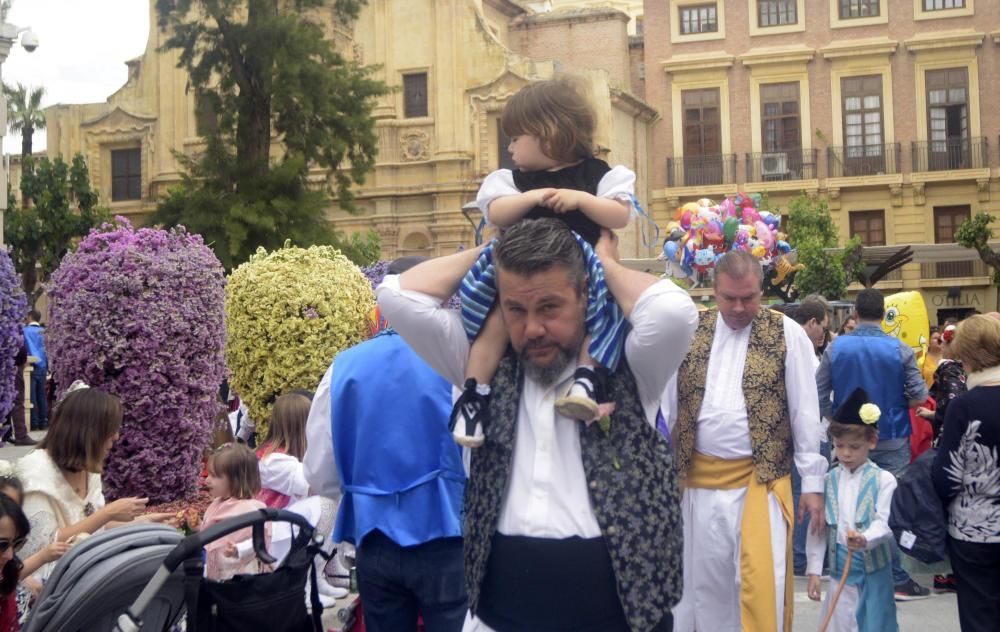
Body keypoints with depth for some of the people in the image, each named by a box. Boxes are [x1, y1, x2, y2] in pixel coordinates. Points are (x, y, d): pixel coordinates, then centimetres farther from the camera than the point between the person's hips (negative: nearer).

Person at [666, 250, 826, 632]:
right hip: (699, 478, 3)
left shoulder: (786, 334, -2)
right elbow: (668, 405, 9)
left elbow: (805, 412, 0)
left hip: (760, 477, -3)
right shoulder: (692, 332, 6)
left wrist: (812, 481, -2)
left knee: (762, 580, -8)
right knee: (704, 580, 10)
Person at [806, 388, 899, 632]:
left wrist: (865, 539, -35)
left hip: (874, 568, -3)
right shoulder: (827, 481, 5)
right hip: (839, 567, 3)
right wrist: (814, 570, 4)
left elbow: (885, 523, -15)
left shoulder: (883, 480, -4)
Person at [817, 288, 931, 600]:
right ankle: (897, 579, 4)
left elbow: (819, 394, -2)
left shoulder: (836, 347, -4)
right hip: (891, 440, -2)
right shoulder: (899, 349, -10)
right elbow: (919, 396, -8)